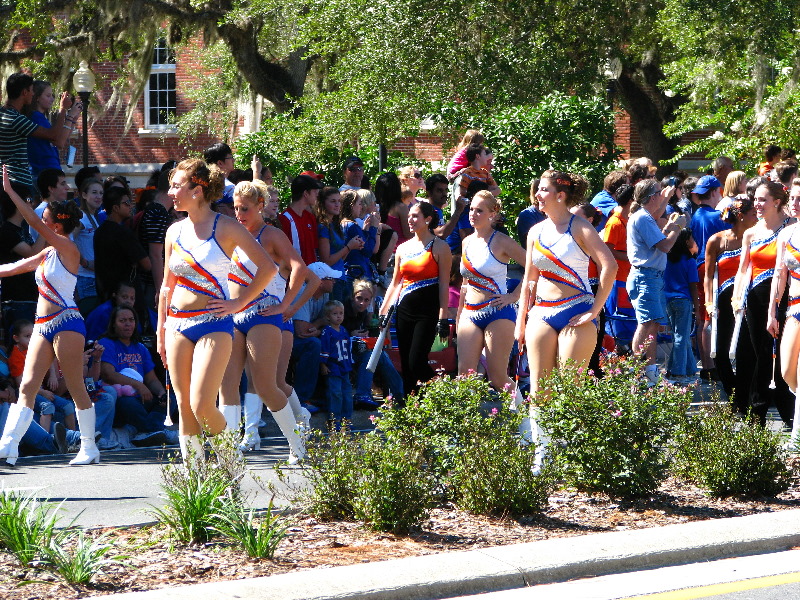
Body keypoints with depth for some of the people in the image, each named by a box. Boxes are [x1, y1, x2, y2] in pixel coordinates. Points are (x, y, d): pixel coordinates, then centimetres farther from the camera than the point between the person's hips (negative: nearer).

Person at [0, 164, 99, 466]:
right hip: (43, 326, 8)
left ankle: (89, 448, 7)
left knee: (76, 389, -2)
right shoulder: (47, 254, 15)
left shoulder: (68, 249, -9)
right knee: (27, 386, -3)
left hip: (65, 323, -8)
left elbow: (35, 223, -17)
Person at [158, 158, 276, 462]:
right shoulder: (175, 232, 10)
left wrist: (239, 302, -6)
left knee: (202, 406, -14)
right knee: (184, 406, 2)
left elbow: (267, 266, -7)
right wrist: (161, 329, 17)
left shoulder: (225, 227, -5)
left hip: (213, 323, -5)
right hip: (178, 323, 5)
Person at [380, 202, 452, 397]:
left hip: (428, 310, -6)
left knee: (416, 361, -15)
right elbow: (395, 283, 19)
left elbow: (444, 284, -7)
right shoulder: (403, 248, 13)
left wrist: (443, 318, -13)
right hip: (405, 309, 6)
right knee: (406, 364, 4)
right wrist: (383, 312, 14)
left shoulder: (439, 247, -3)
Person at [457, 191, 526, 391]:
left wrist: (514, 296, -12)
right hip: (470, 314, 6)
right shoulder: (467, 242, 14)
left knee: (498, 378, -7)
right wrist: (459, 315, 19)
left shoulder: (501, 242, -6)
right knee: (464, 375, -5)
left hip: (497, 313, -6)